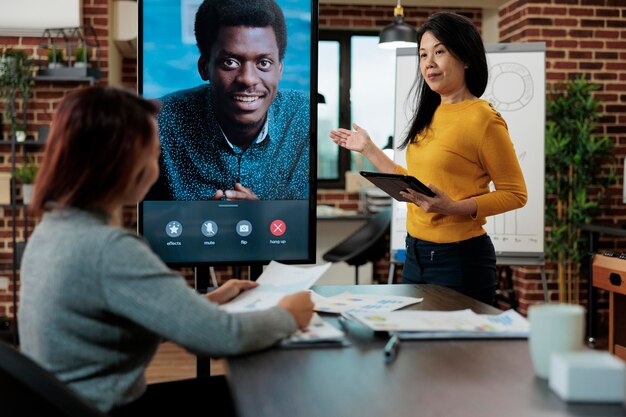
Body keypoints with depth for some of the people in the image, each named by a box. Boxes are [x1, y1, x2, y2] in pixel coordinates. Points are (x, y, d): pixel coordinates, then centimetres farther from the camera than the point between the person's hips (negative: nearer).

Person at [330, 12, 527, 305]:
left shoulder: (484, 119, -14)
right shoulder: (431, 116, 8)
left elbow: (515, 195, -11)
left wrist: (453, 208, -23)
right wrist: (368, 149, 16)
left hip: (460, 257, -7)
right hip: (416, 254, 7)